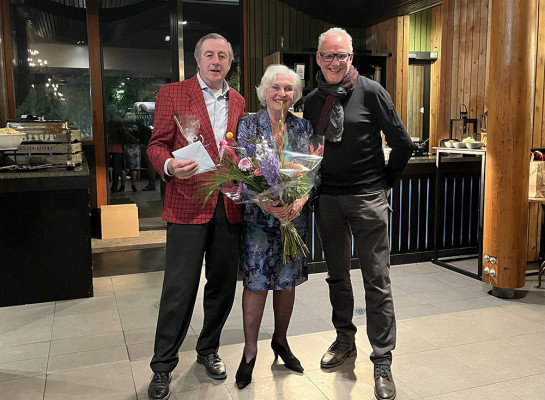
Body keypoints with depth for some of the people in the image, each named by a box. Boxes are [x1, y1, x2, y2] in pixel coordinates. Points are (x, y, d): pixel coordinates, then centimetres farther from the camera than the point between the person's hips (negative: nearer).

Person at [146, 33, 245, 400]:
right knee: (180, 288, -2)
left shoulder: (238, 101, 15)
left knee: (223, 284, 12)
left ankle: (208, 350, 33)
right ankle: (163, 366, 15)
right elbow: (157, 145, -1)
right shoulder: (172, 94, 2)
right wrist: (170, 166, -22)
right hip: (188, 204, -4)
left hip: (229, 205, 5)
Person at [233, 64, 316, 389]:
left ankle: (281, 341, 31)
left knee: (288, 281, 11)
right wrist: (265, 202, -24)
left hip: (295, 215, 3)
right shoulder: (248, 125, -2)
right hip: (258, 216, -3)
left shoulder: (303, 127, 5)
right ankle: (250, 352, 15)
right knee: (256, 282, -1)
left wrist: (299, 201, -16)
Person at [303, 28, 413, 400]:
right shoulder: (312, 100, 8)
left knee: (377, 281, -1)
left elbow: (403, 144, -3)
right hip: (328, 199, 5)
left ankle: (383, 363, 9)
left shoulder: (371, 92, -6)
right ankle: (345, 341, 34)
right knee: (337, 275, 15)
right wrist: (316, 186, 10)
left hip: (367, 199, -5)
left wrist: (386, 181, 2)